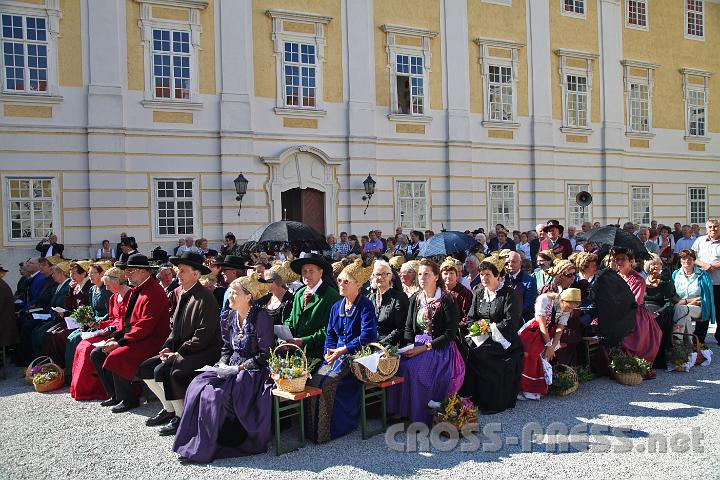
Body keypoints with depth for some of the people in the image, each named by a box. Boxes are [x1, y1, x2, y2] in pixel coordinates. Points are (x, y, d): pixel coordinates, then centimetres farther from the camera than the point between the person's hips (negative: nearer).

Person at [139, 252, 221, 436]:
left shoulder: (205, 298, -17)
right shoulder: (183, 294, 12)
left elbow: (203, 336, -21)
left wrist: (178, 353, -19)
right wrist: (168, 347, 2)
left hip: (203, 352, -10)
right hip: (181, 350, 10)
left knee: (162, 371, -24)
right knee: (145, 368, 3)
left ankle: (181, 417, -7)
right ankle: (169, 409, 17)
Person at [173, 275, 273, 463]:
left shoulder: (261, 317, -12)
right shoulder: (229, 318, 9)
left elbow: (266, 354, -12)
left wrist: (241, 367, -16)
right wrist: (223, 364, -1)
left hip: (254, 370, -7)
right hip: (232, 368, 7)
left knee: (217, 392, -26)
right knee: (198, 384, -16)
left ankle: (205, 448, -13)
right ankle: (193, 443, -9)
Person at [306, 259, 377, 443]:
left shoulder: (365, 305, -7)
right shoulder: (336, 307, 14)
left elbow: (367, 336, -18)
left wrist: (343, 350, -19)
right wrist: (329, 351, -3)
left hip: (357, 355, -6)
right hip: (337, 355, 6)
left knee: (329, 383, -25)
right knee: (314, 381, -16)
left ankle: (327, 432, -10)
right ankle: (313, 429, -5)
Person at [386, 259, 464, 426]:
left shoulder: (446, 300, -7)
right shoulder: (415, 298, 10)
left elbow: (450, 334, -11)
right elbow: (408, 328, 11)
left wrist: (425, 347, -18)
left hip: (440, 348, -5)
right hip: (417, 345, 5)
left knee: (413, 367, -30)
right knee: (398, 364, -23)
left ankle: (420, 416, -15)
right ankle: (400, 411, -10)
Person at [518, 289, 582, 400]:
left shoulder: (567, 309, -4)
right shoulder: (544, 300, -22)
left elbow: (560, 329, -9)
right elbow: (542, 325, -21)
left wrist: (552, 346, -20)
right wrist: (549, 345, -20)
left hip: (549, 333, 5)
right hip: (533, 330, -5)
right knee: (528, 354, -21)